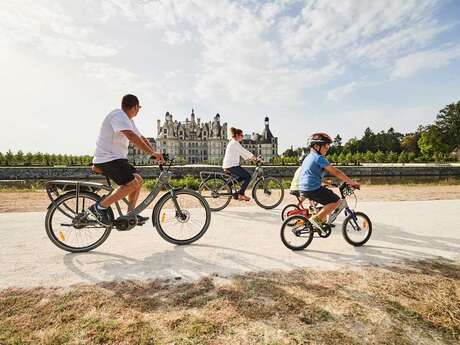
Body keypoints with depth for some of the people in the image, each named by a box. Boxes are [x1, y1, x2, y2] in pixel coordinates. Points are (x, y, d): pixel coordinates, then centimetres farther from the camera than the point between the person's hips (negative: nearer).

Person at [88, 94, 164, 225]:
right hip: (107, 159, -10)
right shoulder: (118, 115, -15)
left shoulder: (128, 120, 17)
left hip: (117, 158, 10)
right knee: (132, 184, -20)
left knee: (138, 180, 6)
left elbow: (141, 138, 15)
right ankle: (99, 207, -11)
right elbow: (132, 137, -30)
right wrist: (152, 153, -32)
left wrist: (155, 153, 2)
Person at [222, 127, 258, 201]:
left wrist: (249, 158, 13)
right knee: (248, 176, -8)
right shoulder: (235, 143, -12)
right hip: (231, 166, -10)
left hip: (228, 165, 10)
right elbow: (244, 151, -16)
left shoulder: (232, 142, 20)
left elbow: (242, 153, 21)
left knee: (244, 176, 20)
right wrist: (254, 157, -11)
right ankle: (241, 194, -5)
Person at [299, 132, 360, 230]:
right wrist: (351, 181, -7)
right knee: (336, 201, -2)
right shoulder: (319, 158, -10)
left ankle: (323, 220, 24)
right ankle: (316, 218, -6)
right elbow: (335, 172, -12)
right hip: (313, 189, -10)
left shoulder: (308, 157, 20)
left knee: (329, 200, 24)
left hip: (304, 188, 10)